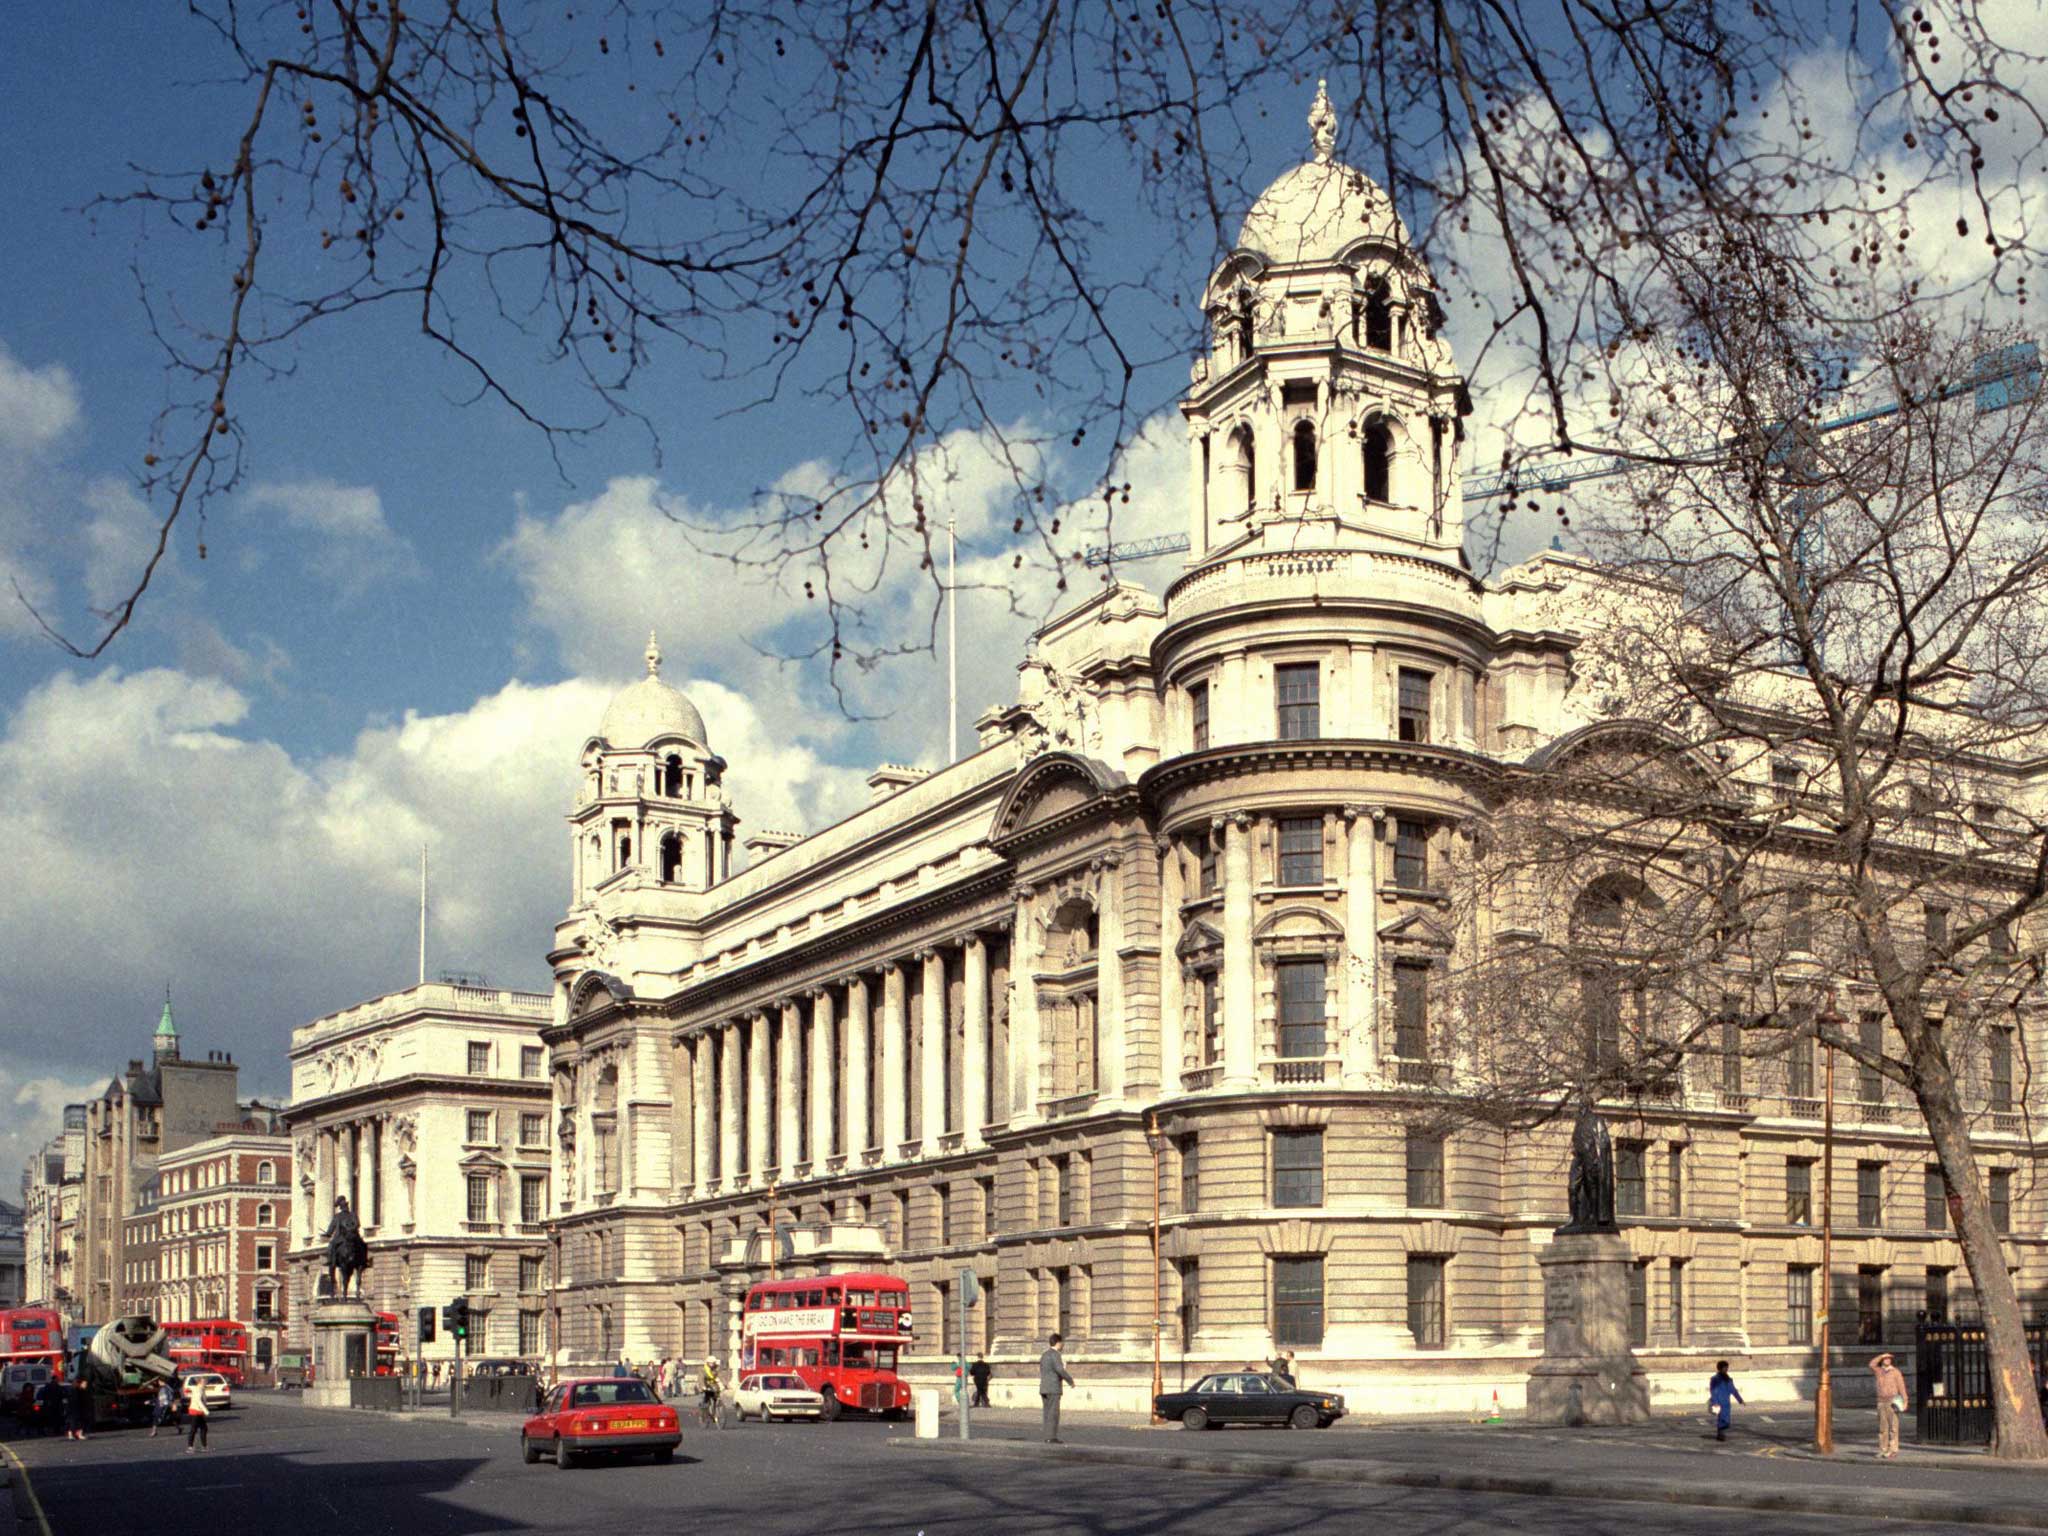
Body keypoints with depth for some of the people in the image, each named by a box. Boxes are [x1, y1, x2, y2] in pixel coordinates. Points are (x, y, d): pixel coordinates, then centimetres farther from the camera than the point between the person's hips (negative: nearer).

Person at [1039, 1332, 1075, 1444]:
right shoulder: (1055, 1354, -12)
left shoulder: (1044, 1355, 16)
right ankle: (1051, 1438, -10)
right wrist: (1070, 1381, -12)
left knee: (1047, 1414, 8)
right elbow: (1060, 1370, -25)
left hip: (1043, 1388, 8)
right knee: (1053, 1414, -7)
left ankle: (1048, 1437, 6)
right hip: (1053, 1389, -8)